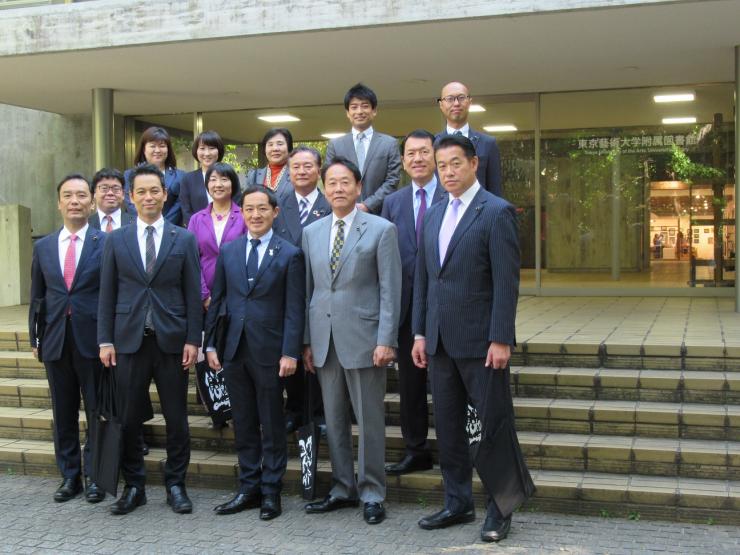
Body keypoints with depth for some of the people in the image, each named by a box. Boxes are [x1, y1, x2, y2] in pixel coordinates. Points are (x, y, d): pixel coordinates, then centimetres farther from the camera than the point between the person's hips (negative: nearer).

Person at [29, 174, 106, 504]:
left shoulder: (106, 243, -4)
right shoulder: (43, 247, 9)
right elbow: (37, 297, 13)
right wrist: (34, 337, 8)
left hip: (93, 340, -4)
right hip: (55, 340, 4)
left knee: (97, 411, 5)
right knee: (63, 413, 12)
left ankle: (95, 476, 17)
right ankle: (69, 475, 24)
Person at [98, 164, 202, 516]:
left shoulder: (184, 239, 4)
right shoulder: (116, 240, 7)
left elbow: (193, 294, 2)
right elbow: (107, 294, 6)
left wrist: (193, 339, -4)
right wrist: (105, 340, 0)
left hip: (171, 340, -1)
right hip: (129, 341, 1)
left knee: (176, 418, 5)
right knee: (128, 419, 5)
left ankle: (175, 485, 19)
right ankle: (133, 487, 19)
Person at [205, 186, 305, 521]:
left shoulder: (290, 255, -2)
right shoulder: (228, 251, 10)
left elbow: (294, 309, -6)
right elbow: (217, 300, 12)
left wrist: (290, 353, -12)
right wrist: (210, 344, 6)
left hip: (269, 351, -4)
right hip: (234, 350, 4)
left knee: (272, 425, 5)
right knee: (243, 423, 11)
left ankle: (271, 492, 16)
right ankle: (249, 489, 22)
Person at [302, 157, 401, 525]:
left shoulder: (381, 230, -2)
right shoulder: (311, 233, 11)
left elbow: (390, 289, -6)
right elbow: (308, 289, 13)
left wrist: (386, 341, -12)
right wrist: (306, 341, 8)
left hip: (363, 338, -4)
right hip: (324, 340, 5)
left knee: (369, 420, 2)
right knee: (334, 419, 11)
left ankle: (372, 494, 13)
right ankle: (343, 489, 23)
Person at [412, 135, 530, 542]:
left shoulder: (497, 212, -8)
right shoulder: (434, 215, 13)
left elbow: (506, 282, -13)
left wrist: (501, 339, -17)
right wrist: (420, 333, 11)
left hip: (481, 341, -7)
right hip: (440, 341, 7)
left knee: (495, 425, 4)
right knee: (448, 426, 13)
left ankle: (499, 508, 16)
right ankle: (458, 502, 25)